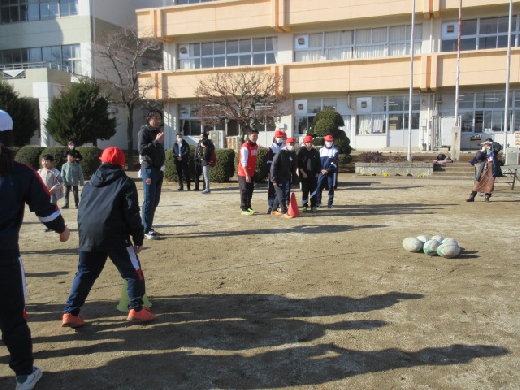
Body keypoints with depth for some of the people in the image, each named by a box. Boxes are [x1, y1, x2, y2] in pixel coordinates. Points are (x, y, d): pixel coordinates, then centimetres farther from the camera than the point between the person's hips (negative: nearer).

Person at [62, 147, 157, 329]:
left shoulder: (90, 184, 22)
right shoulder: (125, 182, 5)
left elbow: (82, 211, 21)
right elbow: (132, 213, -3)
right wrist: (138, 238, 2)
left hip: (88, 234, 5)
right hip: (113, 234, -5)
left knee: (85, 273, 18)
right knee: (133, 272, 9)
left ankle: (70, 313, 16)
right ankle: (136, 310, 11)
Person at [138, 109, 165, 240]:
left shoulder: (158, 132, 19)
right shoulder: (144, 132, -6)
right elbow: (142, 149, -18)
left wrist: (162, 168, 15)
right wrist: (156, 141, -25)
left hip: (158, 170, 8)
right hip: (149, 169, -8)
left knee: (155, 200, 9)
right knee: (149, 200, -9)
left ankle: (148, 227, 17)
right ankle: (146, 230, -5)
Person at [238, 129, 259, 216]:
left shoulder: (256, 146, 9)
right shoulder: (245, 147, -17)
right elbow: (243, 162, -20)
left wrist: (253, 171, 15)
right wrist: (247, 174, -22)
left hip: (251, 173, 8)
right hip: (244, 173, -8)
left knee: (250, 190, 13)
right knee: (244, 191, -3)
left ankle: (248, 207, 23)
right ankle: (244, 209, 2)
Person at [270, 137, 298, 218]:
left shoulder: (293, 154, 7)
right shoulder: (281, 152, -13)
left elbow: (293, 168, 14)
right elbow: (274, 165, -15)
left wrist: (294, 179, 9)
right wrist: (274, 179, -18)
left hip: (286, 178, 7)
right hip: (278, 178, -7)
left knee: (280, 194, 15)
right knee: (281, 195, -7)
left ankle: (274, 210, 27)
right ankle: (284, 212, -2)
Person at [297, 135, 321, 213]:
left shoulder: (316, 152, 8)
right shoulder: (302, 151, 1)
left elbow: (319, 163, 11)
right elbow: (299, 163, -2)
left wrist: (317, 173, 1)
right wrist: (303, 172, -9)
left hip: (313, 175, 2)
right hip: (304, 175, -2)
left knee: (313, 191, 1)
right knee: (305, 191, 2)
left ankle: (313, 206, 7)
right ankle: (305, 206, 11)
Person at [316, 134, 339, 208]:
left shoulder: (335, 150, 2)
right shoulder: (321, 149, 12)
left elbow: (334, 162, -7)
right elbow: (318, 160, 9)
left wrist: (327, 170, -15)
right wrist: (321, 170, -6)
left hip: (331, 172, -2)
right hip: (322, 171, 2)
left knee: (331, 188, 1)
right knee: (319, 187, -4)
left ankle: (330, 203, 9)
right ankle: (318, 202, 3)